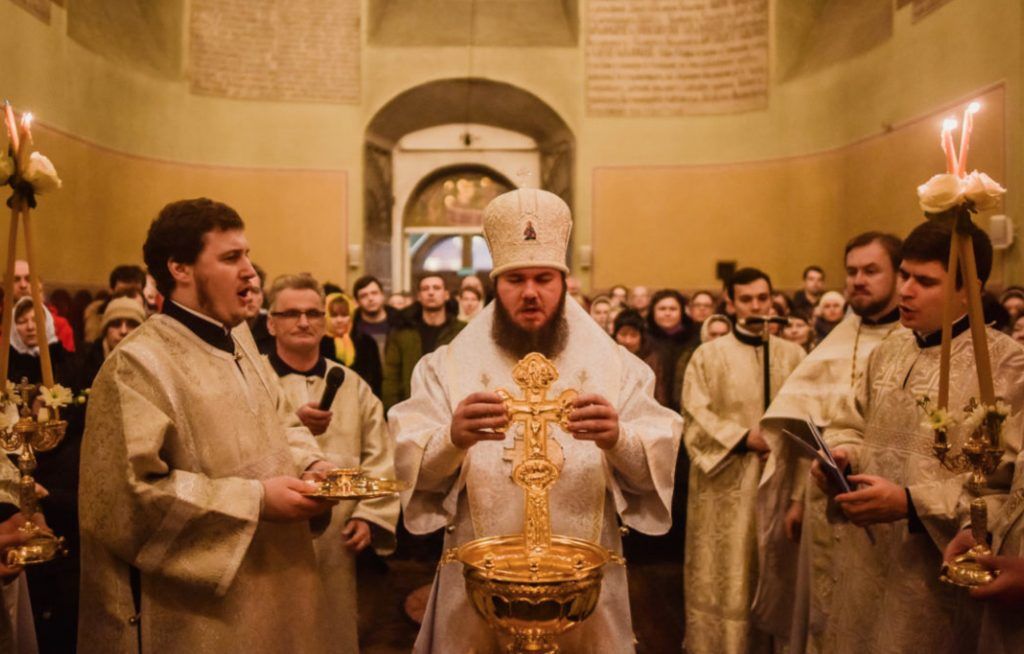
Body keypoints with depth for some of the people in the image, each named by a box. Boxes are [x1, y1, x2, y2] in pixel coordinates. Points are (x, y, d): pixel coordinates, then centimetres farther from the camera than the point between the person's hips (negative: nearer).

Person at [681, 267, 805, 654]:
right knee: (725, 575, 3)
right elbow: (696, 415, -7)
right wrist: (744, 437, -15)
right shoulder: (708, 355, 1)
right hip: (727, 485, -2)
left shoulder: (793, 355, 9)